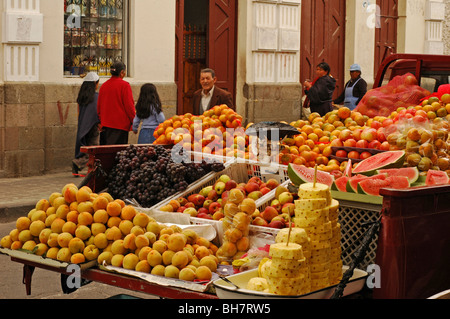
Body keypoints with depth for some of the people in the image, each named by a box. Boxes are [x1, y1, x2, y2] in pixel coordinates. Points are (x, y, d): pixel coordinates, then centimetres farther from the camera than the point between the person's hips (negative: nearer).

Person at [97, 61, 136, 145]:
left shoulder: (104, 85, 10)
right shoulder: (124, 85, -9)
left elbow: (99, 106, 15)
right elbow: (129, 105, -10)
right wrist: (134, 122, -2)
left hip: (105, 124, 7)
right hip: (120, 125, -7)